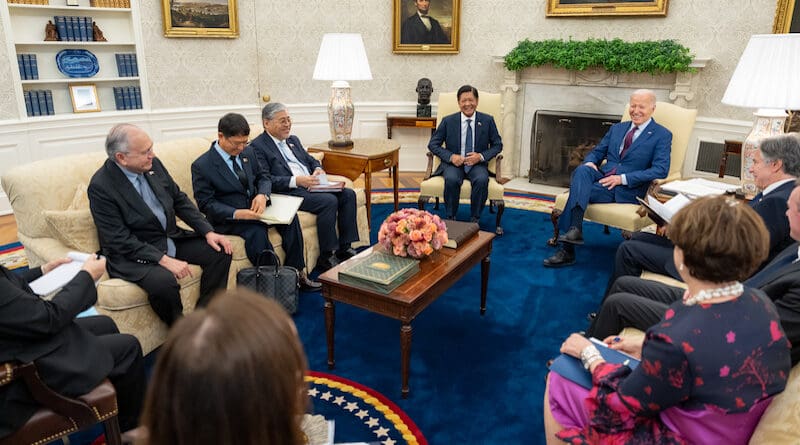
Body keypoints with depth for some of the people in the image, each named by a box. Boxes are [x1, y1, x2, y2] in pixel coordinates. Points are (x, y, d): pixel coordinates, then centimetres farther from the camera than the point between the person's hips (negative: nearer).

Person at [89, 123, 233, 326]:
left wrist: (208, 232, -4)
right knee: (164, 281, -34)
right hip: (132, 254, -7)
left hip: (171, 239, 7)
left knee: (220, 252, -6)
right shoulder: (101, 186, -18)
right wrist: (164, 260, -26)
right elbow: (119, 240, -20)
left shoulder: (153, 165, -1)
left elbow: (180, 199, 8)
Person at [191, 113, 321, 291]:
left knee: (289, 217, -19)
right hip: (227, 217, -5)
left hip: (253, 208, 6)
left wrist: (262, 195, -13)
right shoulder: (201, 166, -12)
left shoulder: (247, 152, 6)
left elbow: (263, 176, 12)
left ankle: (297, 274, -13)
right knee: (256, 231, -35)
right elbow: (206, 203, -13)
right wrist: (237, 214, -29)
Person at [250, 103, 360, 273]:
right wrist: (296, 181, -23)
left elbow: (311, 160, 27)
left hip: (310, 186, 8)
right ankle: (326, 258, -18)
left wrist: (318, 169, 1)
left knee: (348, 194, -10)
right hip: (288, 193, -8)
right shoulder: (258, 147, -3)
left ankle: (344, 248, -7)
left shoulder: (293, 140, 23)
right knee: (329, 201, -28)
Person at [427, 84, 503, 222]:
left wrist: (481, 156, -11)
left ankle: (475, 219, -15)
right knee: (451, 179, -33)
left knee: (482, 180, -32)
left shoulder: (487, 120, 3)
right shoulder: (448, 121, 1)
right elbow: (433, 144, 4)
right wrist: (451, 157, -14)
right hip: (453, 163, 0)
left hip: (477, 164, 1)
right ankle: (450, 218, -15)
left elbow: (497, 145, 8)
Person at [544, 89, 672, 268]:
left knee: (577, 188, -28)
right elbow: (597, 152, 24)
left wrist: (622, 178, -17)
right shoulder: (617, 128, 22)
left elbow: (661, 170, -8)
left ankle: (567, 250, -27)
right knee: (582, 170, -30)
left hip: (627, 190, -5)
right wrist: (589, 163, -3)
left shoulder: (662, 135, 4)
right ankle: (574, 229, -38)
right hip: (601, 177, 5)